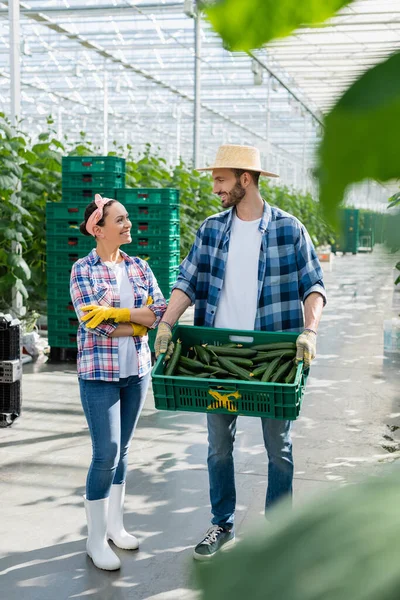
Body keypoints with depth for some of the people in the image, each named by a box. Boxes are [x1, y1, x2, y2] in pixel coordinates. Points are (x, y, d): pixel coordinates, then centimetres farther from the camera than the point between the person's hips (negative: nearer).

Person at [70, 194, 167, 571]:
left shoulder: (139, 267, 8)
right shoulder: (83, 269, -6)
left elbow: (161, 312, -1)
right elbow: (90, 320, -16)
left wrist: (115, 316, -14)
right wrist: (136, 317, -10)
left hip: (137, 370, 5)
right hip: (99, 373, -5)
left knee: (122, 450, 13)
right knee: (105, 453, -5)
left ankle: (115, 525, 27)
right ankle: (96, 539, 9)